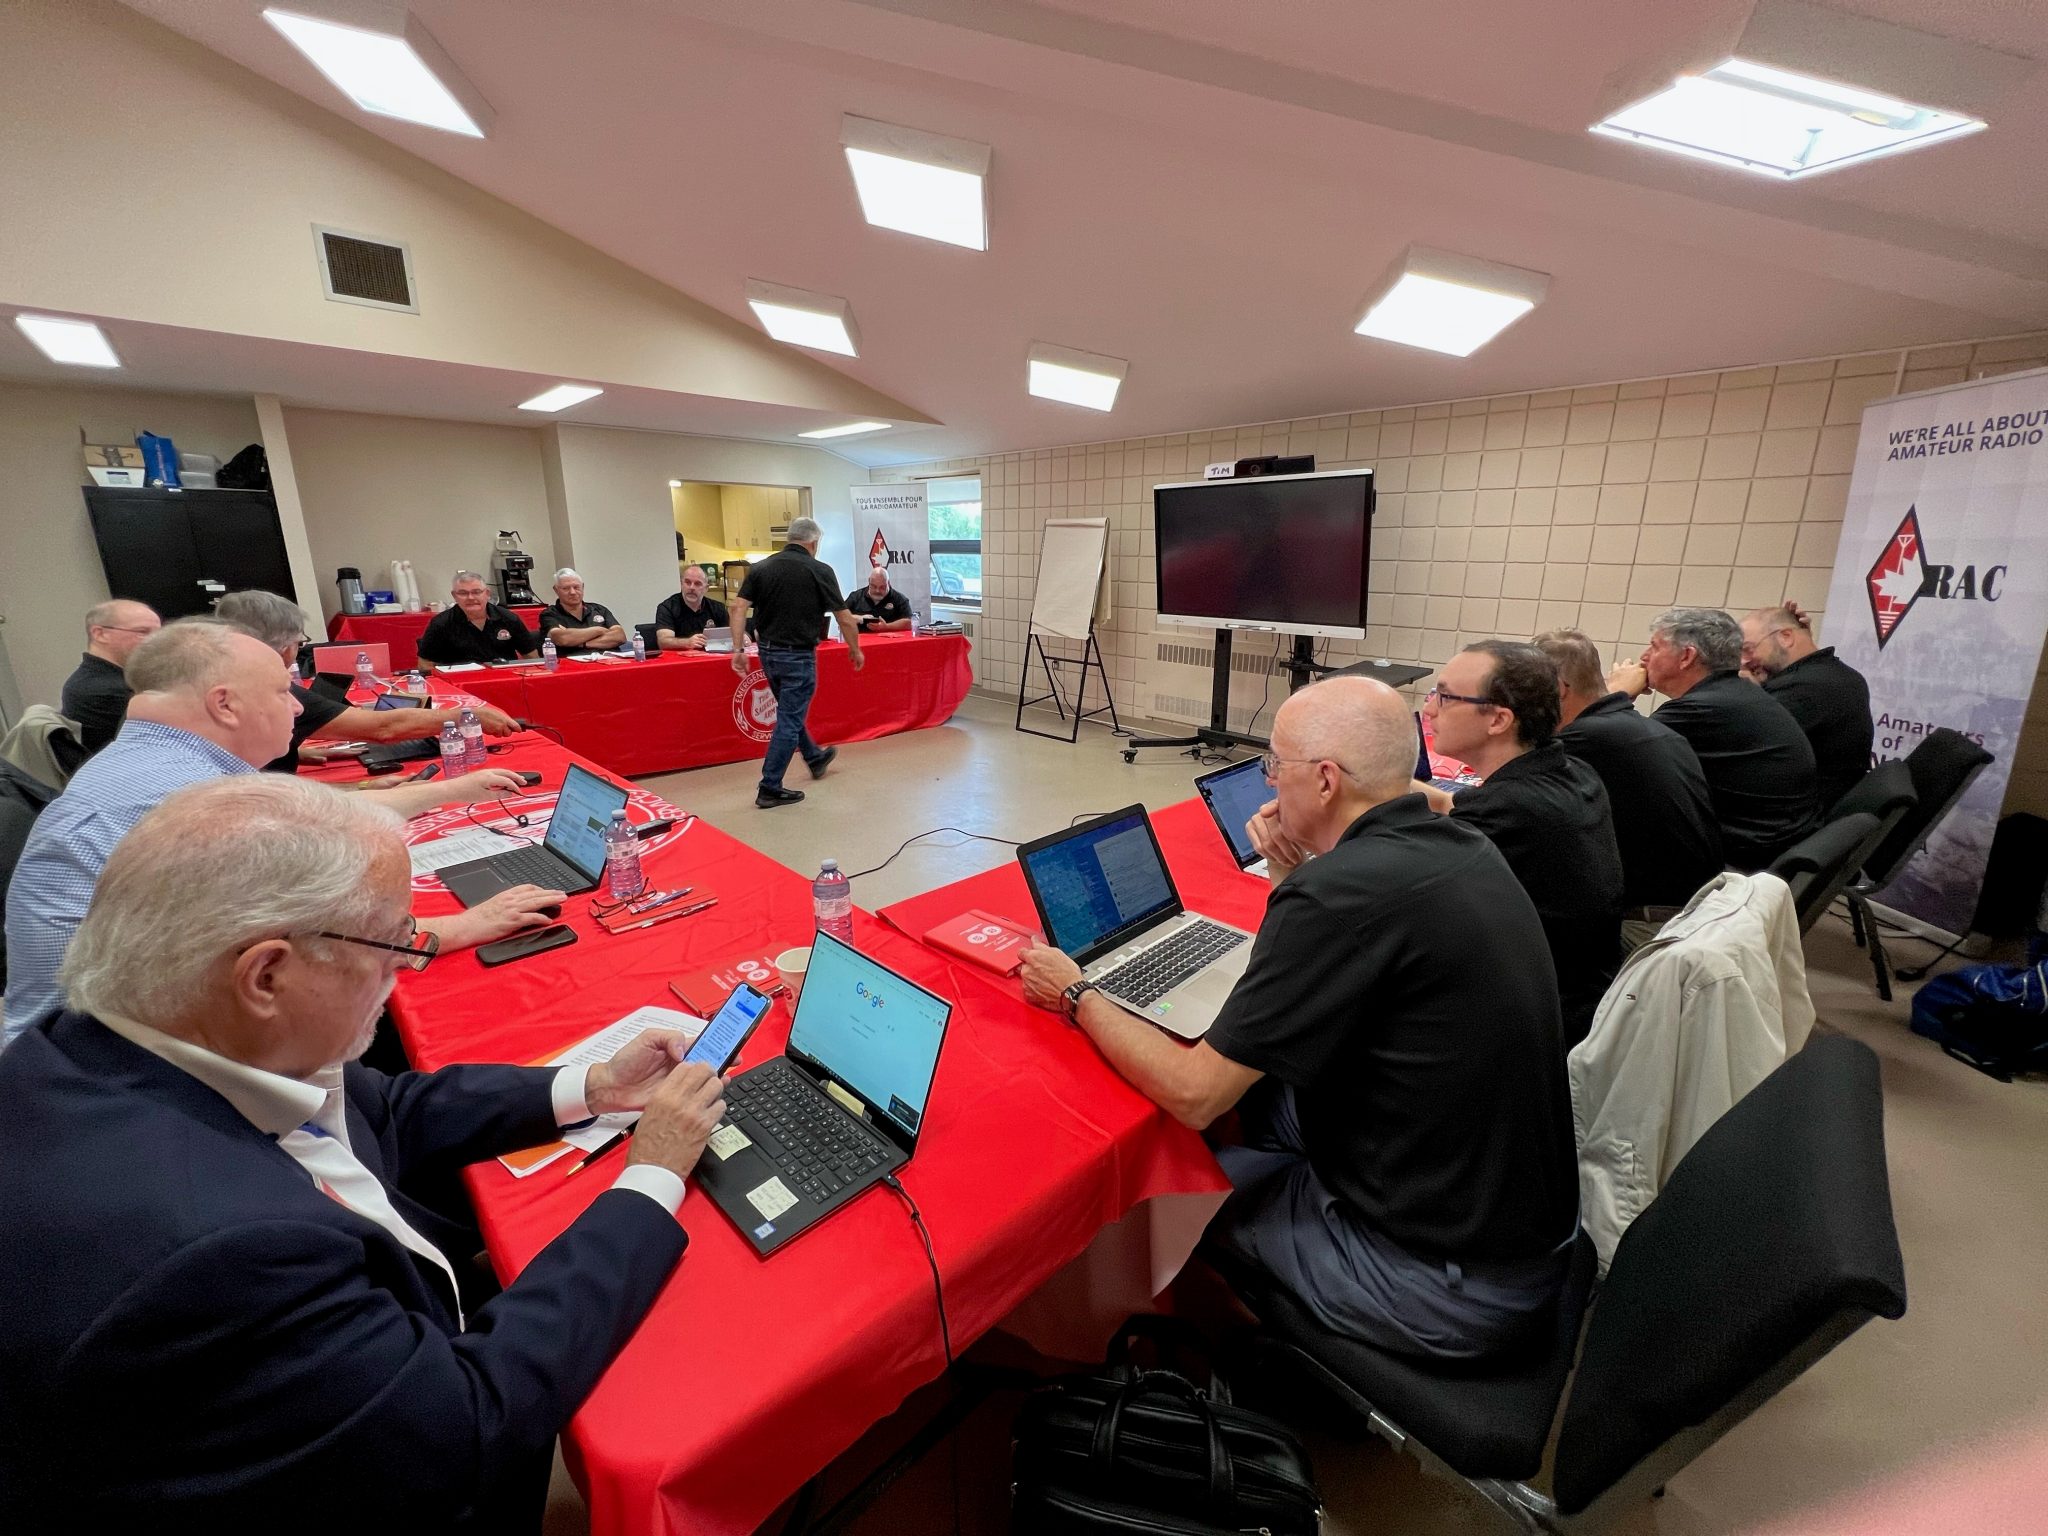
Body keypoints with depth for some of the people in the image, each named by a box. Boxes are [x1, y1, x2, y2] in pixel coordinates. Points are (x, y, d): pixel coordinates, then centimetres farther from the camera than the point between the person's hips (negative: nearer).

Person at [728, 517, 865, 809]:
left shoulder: (761, 568, 4)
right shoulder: (819, 571, -9)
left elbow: (739, 607, -5)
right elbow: (845, 619, -7)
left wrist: (738, 648, -3)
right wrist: (855, 650, 7)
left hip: (768, 653, 6)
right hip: (798, 656, -6)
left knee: (791, 711, 24)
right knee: (789, 721, 0)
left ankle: (815, 757, 45)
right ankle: (770, 789, 3)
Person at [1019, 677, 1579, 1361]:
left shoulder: (1342, 891, -30)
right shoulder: (1461, 846, -3)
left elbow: (1192, 1094, -24)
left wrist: (1076, 996, -10)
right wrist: (1298, 878, 0)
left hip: (1446, 1286, -7)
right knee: (1261, 1091, 17)